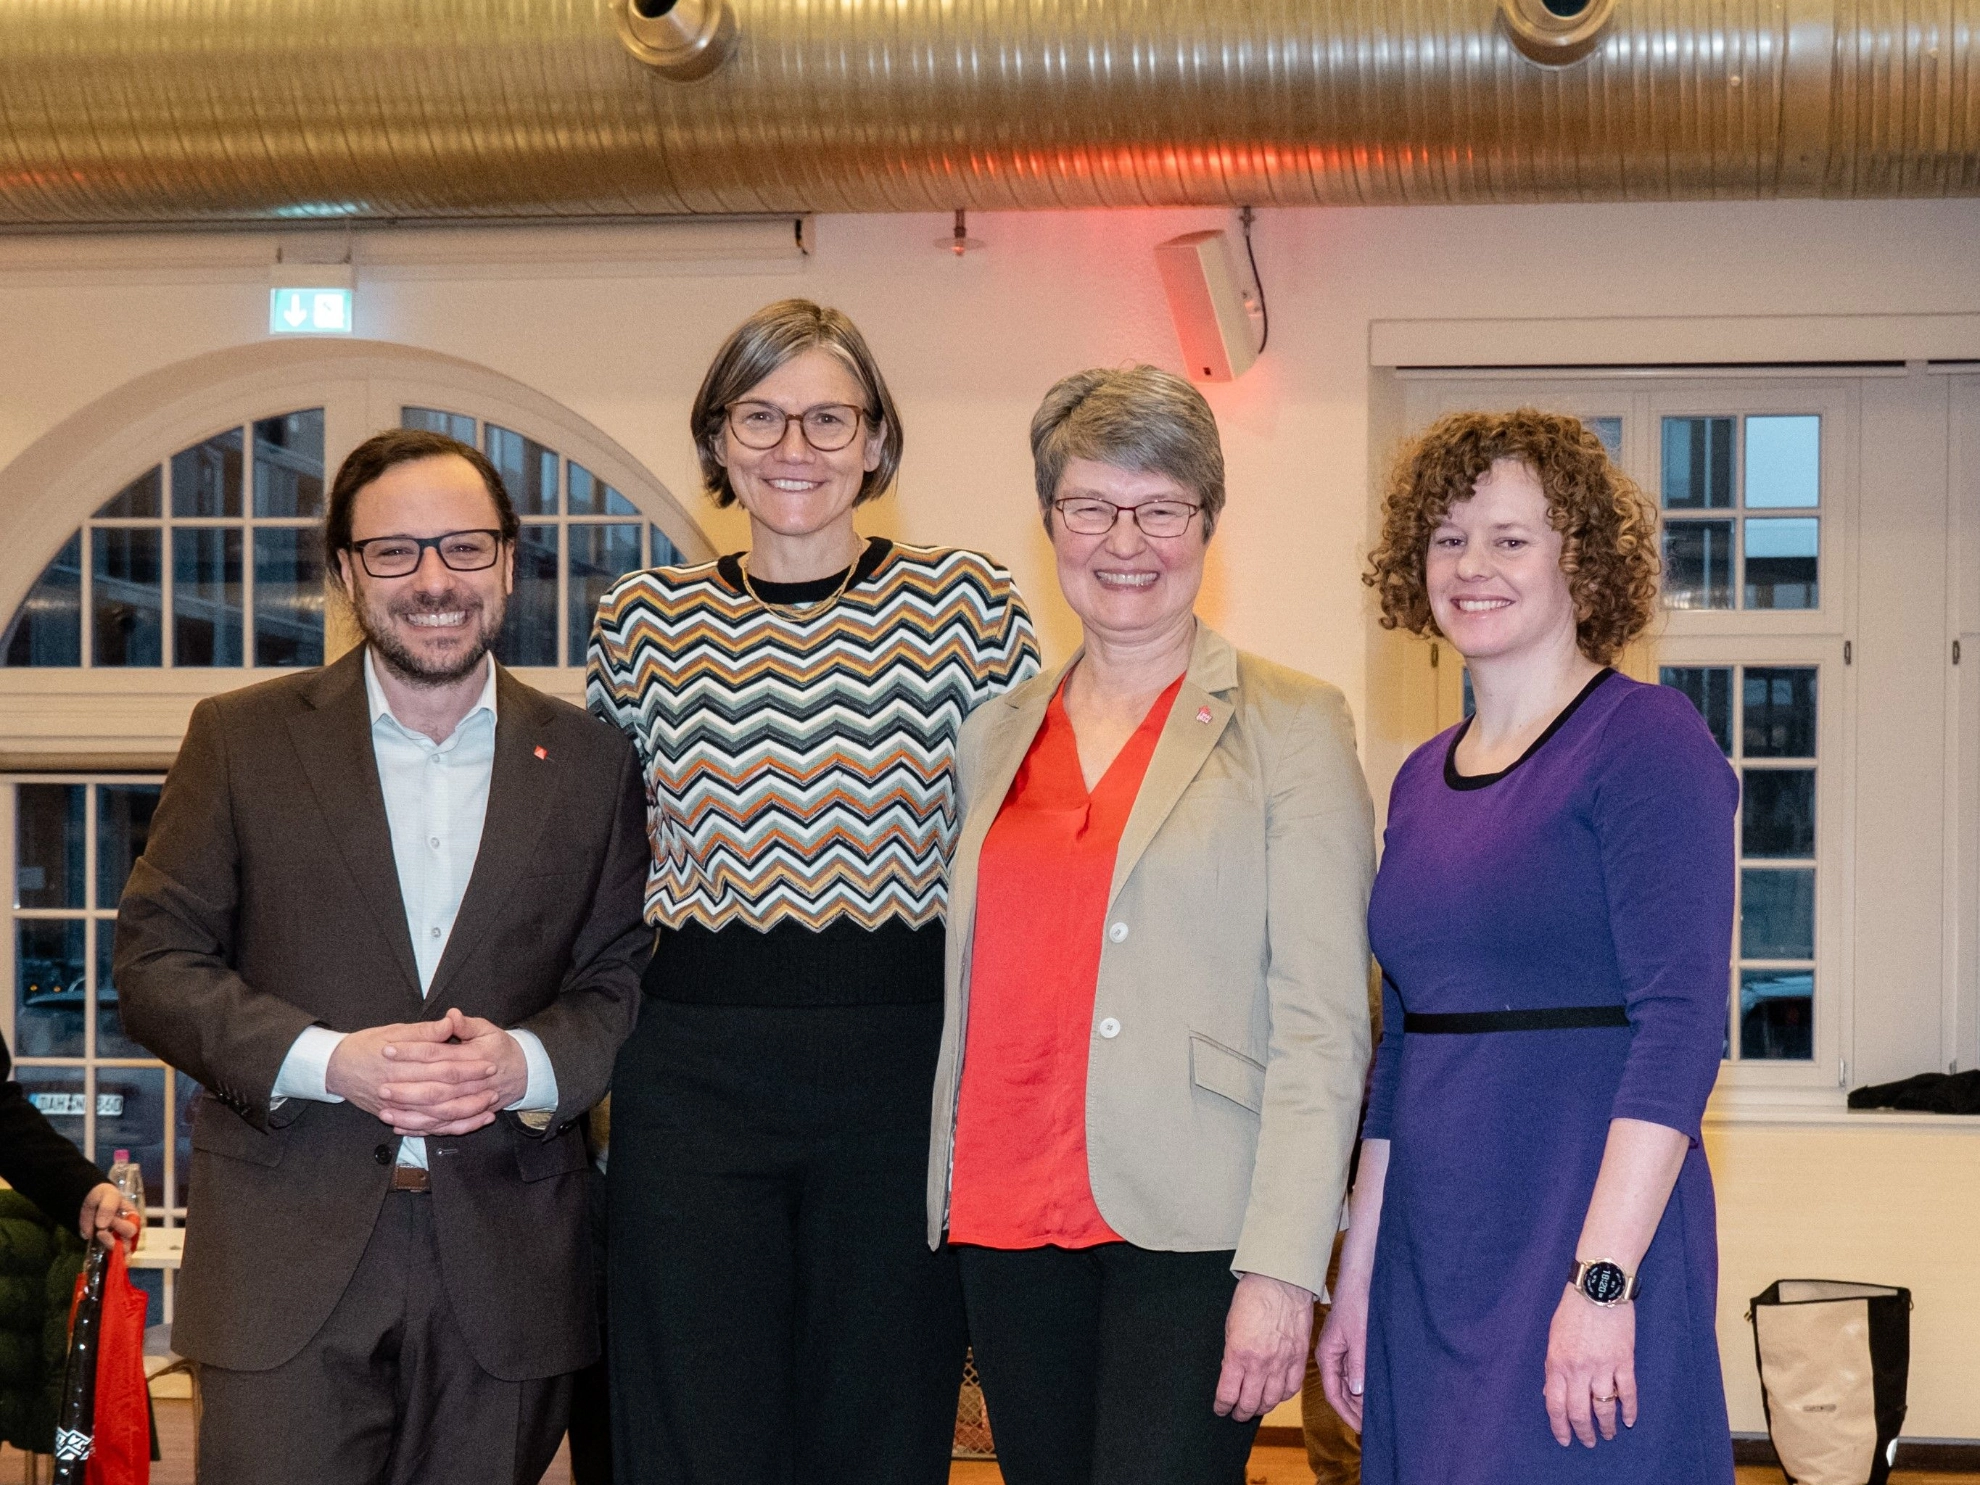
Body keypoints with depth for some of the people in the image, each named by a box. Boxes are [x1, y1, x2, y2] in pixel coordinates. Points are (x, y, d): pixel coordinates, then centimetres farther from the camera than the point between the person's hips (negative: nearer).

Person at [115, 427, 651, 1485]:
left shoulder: (591, 763, 8)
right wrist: (327, 1060, -14)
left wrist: (527, 1063, -14)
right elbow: (155, 962, 1)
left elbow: (622, 981, 8)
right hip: (284, 1260, -1)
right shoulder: (240, 737, 5)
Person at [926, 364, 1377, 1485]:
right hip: (1010, 1226, 5)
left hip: (1193, 1228, -5)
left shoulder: (1291, 726, 0)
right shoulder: (997, 736, 15)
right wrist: (952, 1193, 11)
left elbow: (1324, 1022, -6)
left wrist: (1284, 1266, -13)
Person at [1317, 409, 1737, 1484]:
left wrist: (1603, 1278, -22)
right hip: (1429, 1261, 7)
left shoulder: (1645, 740, -8)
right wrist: (1356, 1281, 15)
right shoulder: (1423, 779, 13)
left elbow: (1681, 1024, -15)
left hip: (1588, 1240, -6)